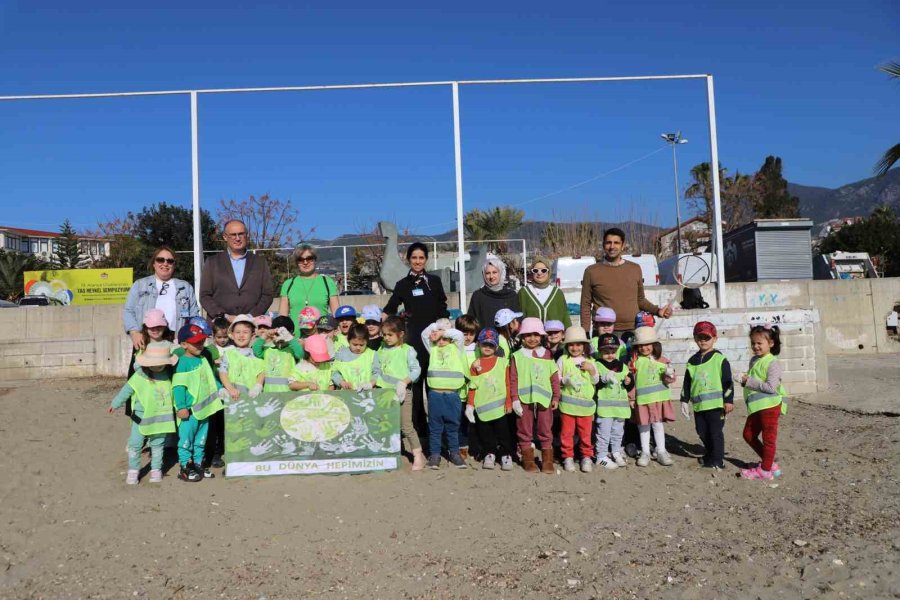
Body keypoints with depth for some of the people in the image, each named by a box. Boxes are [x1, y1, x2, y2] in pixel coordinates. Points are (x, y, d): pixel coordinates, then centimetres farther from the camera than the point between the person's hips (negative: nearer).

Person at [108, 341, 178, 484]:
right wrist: (115, 404, 5)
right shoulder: (139, 376, -13)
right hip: (141, 416, -2)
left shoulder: (168, 374, -3)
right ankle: (133, 470, 15)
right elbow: (126, 390, -2)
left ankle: (156, 469, 23)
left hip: (161, 417, 2)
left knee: (157, 444, 11)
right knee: (135, 444, 1)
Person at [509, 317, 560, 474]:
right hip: (524, 399, -1)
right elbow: (513, 379, 0)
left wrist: (556, 397, 5)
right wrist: (514, 399, -6)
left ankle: (547, 459, 14)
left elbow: (554, 377, 8)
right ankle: (527, 458, 15)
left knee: (546, 430, 6)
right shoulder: (517, 356, 2)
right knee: (525, 430, 5)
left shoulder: (547, 355, 8)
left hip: (544, 398, 1)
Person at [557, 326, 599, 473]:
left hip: (586, 403, 1)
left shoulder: (589, 361, 7)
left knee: (585, 432, 7)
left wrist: (591, 370, -9)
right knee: (566, 432, 5)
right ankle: (568, 457, 16)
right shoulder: (563, 360, 1)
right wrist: (565, 380, -19)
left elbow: (596, 381, 9)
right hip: (567, 402, -1)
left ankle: (586, 456, 21)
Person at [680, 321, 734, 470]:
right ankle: (709, 455, 33)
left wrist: (729, 400, -10)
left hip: (716, 403, -5)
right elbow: (687, 383, 15)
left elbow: (727, 382, -7)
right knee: (702, 433, 14)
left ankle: (717, 460, 9)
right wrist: (684, 401, 12)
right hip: (698, 404, 6)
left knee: (716, 432, 0)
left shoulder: (720, 359, -6)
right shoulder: (692, 361, 10)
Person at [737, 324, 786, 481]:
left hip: (770, 405, -9)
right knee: (748, 434, 14)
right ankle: (769, 463, 26)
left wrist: (749, 381, -19)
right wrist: (745, 379, 3)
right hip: (756, 406, 9)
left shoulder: (773, 363, -13)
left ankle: (765, 470, 11)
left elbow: (771, 387, -21)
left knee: (769, 438, 2)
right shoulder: (754, 361, 13)